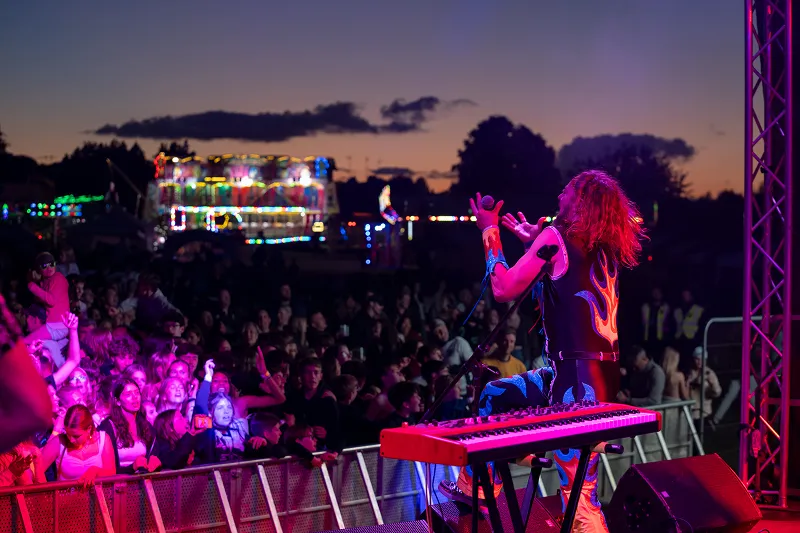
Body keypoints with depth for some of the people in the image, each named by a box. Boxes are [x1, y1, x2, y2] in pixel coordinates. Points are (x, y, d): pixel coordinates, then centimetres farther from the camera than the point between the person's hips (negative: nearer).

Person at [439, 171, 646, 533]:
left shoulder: (557, 236, -8)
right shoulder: (605, 248, 14)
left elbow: (504, 289, -9)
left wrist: (489, 233, 3)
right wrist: (533, 243, 31)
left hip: (579, 380, -9)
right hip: (603, 374, 9)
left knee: (578, 493, -8)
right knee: (495, 394, 24)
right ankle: (474, 489, 33)